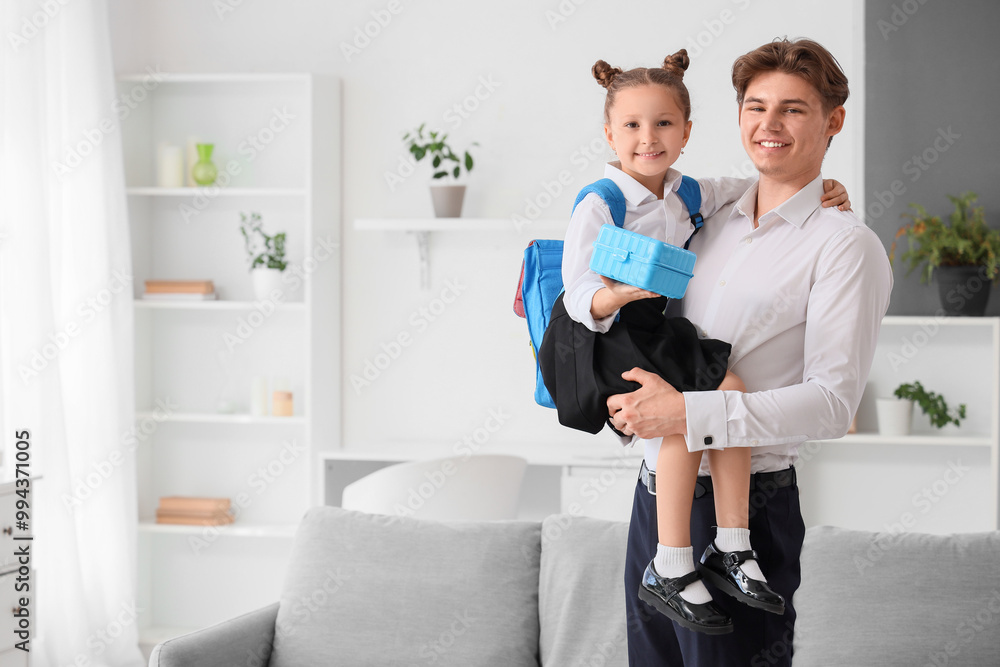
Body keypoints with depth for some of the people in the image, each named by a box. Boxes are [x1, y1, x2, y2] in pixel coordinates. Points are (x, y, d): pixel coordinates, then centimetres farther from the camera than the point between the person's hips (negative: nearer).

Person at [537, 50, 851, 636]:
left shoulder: (687, 194, 6)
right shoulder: (598, 206, -14)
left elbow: (746, 189, 26)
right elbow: (580, 297, -17)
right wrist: (618, 295, -39)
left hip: (654, 330, 7)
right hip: (597, 334, -7)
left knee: (729, 389, -17)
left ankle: (732, 546, -9)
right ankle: (671, 570, -19)